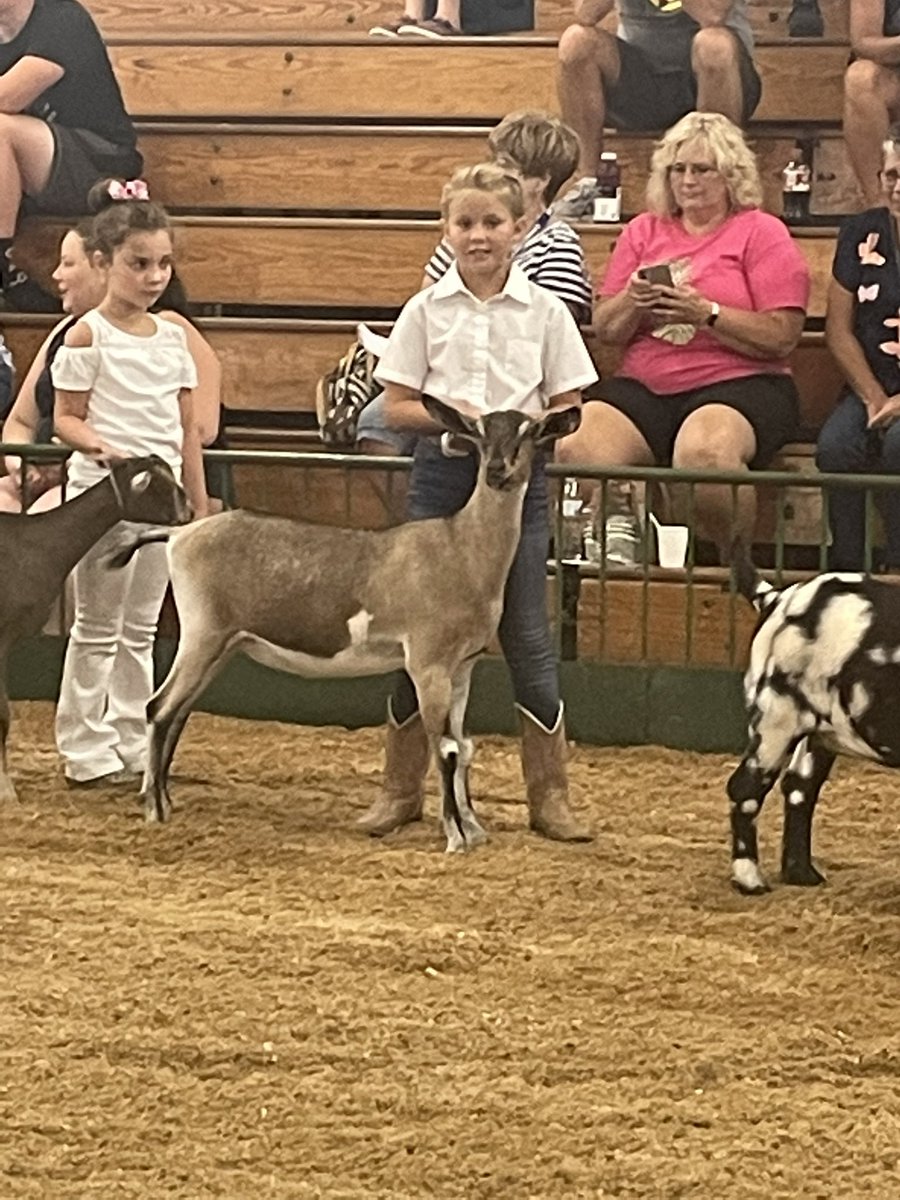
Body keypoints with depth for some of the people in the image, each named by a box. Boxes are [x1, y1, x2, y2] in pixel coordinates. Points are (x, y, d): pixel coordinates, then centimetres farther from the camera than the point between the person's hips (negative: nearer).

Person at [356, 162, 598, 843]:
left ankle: (550, 797, 8)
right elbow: (398, 405, 2)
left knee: (528, 636, 1)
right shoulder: (427, 311, 3)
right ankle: (402, 789, 16)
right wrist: (450, 415, -15)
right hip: (442, 473, 1)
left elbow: (568, 409, 2)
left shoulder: (545, 312, 1)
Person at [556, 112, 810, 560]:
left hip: (738, 382, -4)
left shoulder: (761, 233, 7)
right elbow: (604, 329, 16)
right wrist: (632, 301, -6)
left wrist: (706, 313, -15)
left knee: (704, 450, -39)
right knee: (573, 447, -26)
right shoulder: (643, 231, 20)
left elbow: (782, 336, -4)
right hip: (643, 385, 4)